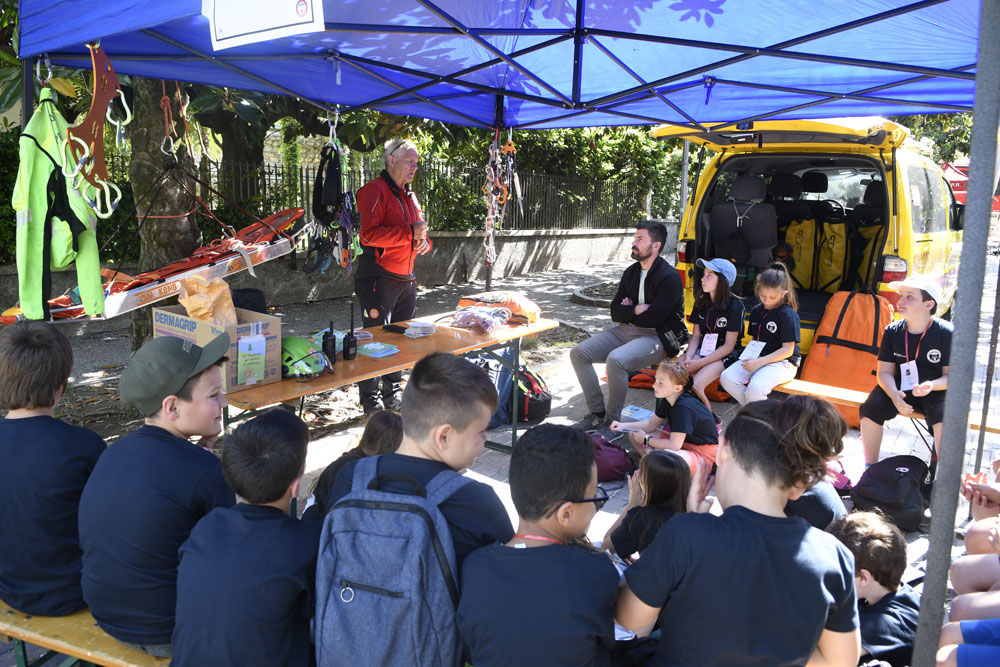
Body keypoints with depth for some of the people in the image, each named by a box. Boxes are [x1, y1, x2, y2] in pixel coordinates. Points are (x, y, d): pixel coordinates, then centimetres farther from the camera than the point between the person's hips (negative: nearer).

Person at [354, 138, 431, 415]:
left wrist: (423, 241, 2)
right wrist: (410, 232, -22)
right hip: (379, 276, -9)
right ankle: (371, 401, 3)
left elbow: (419, 229, 27)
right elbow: (369, 233, -22)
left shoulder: (409, 195, 19)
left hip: (406, 277, 9)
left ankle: (393, 394, 28)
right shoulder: (375, 191, -10)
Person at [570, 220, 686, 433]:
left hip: (657, 337, -8)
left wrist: (626, 312, -3)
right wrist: (635, 310, -11)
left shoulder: (669, 278, -13)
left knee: (616, 359, -35)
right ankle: (597, 414, -5)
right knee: (579, 353, -9)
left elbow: (652, 319, -20)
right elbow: (615, 311, 9)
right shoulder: (631, 272, 12)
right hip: (626, 331, 8)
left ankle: (612, 420, -16)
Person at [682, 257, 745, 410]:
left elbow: (728, 346, -11)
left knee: (695, 386, -30)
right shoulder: (701, 303, 8)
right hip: (703, 350, 6)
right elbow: (696, 335, 11)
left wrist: (699, 363, -17)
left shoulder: (735, 307, -11)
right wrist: (688, 358, -9)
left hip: (725, 356, -6)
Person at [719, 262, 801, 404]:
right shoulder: (756, 311, 13)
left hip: (782, 362, -7)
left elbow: (787, 350, -13)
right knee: (726, 378, -18)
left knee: (755, 388, -33)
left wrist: (759, 362, -19)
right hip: (757, 358, 7)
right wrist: (749, 355, 3)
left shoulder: (788, 314, -10)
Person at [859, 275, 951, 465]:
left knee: (944, 416, -33)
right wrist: (894, 395, -24)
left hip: (936, 391, -3)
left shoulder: (946, 333, -12)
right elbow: (885, 372, -3)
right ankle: (870, 469, -7)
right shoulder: (893, 331, -3)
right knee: (870, 408, -22)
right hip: (901, 389, 3)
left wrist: (931, 385, -31)